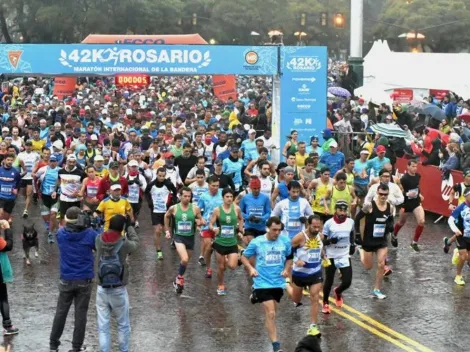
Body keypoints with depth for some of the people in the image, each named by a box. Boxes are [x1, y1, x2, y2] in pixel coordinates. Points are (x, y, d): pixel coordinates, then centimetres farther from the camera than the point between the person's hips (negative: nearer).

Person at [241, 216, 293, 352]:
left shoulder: (285, 241, -3)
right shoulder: (257, 242, -10)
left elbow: (289, 257, 15)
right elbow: (244, 257, 3)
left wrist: (286, 269, -3)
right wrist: (251, 268, -15)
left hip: (278, 283, 4)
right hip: (263, 283, -4)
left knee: (272, 313, 21)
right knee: (271, 314, -12)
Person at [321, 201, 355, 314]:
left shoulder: (350, 222, -2)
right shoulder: (329, 223, -13)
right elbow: (323, 241, -8)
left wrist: (352, 244, 7)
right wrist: (330, 240, -27)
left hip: (345, 256, 2)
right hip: (331, 257, -2)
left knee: (347, 282, -4)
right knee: (329, 281, 9)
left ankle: (337, 292, 32)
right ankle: (325, 303, 33)